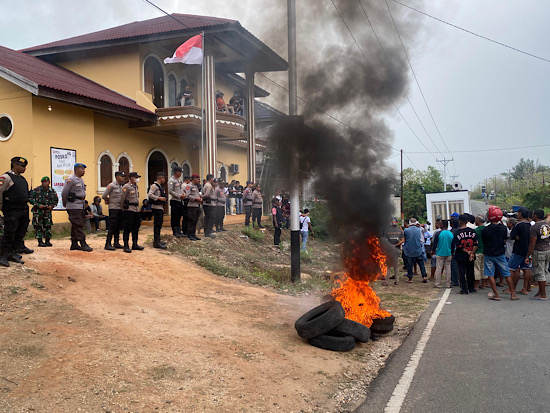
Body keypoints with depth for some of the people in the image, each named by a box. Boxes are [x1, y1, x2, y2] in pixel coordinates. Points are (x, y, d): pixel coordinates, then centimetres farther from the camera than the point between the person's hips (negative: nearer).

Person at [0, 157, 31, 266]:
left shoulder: (22, 179, 17)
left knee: (20, 234, 9)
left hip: (24, 210, 8)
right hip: (12, 211, -8)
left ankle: (13, 253, 19)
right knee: (9, 234, -7)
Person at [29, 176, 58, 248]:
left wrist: (52, 206, -3)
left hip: (47, 211, 3)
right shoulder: (36, 190, -6)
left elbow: (56, 200, 16)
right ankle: (40, 242, 2)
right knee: (38, 226, -4)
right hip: (38, 211, -3)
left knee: (48, 226, 4)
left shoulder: (52, 191, 5)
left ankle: (47, 241, 14)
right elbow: (30, 199, -6)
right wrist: (38, 205, -15)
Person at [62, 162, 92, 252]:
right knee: (78, 225, -9)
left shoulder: (81, 180, 17)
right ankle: (83, 244, -10)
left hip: (81, 206, 9)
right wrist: (65, 204, 1)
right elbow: (64, 193, -10)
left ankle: (74, 244, 16)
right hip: (74, 206, -9)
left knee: (76, 226, 11)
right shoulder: (71, 180, -11)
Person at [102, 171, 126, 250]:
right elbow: (104, 196, -9)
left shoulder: (122, 186, 12)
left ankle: (116, 243, 17)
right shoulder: (111, 185, -9)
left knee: (118, 227, 10)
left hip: (120, 208, 7)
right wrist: (109, 201, 7)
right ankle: (108, 244, -4)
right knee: (112, 227, -8)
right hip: (113, 208, -7)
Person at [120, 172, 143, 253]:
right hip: (129, 210, -8)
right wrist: (124, 208, -1)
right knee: (127, 228, -5)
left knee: (136, 228, 12)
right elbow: (122, 199, -7)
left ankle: (135, 244, 21)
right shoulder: (126, 187, -9)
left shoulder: (136, 187, 15)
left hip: (136, 210, 8)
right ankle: (126, 246, -1)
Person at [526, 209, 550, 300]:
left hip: (539, 252, -8)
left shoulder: (534, 227, -16)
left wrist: (527, 256, -14)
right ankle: (540, 292, 21)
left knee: (539, 273, -1)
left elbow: (532, 244, -18)